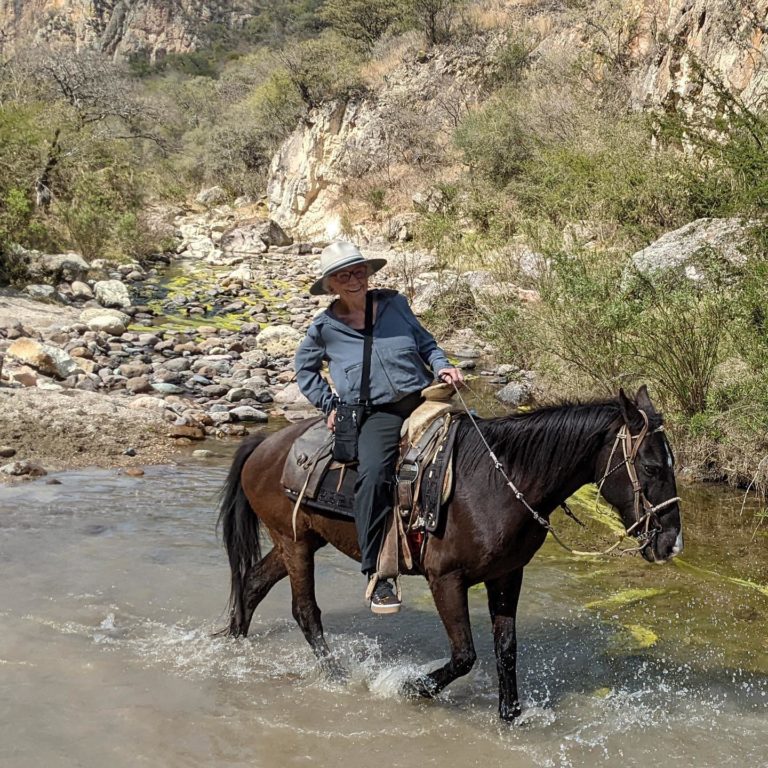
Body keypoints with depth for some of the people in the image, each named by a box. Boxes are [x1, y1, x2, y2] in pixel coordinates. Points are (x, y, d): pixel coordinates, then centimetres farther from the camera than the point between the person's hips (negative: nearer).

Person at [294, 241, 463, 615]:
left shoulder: (394, 303, 9)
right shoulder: (324, 328, 6)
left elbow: (425, 342, 21)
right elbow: (304, 368, 23)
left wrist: (442, 366, 2)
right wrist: (328, 404, 12)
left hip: (422, 398, 5)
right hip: (376, 414, -5)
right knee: (373, 474, -31)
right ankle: (376, 575, -28)